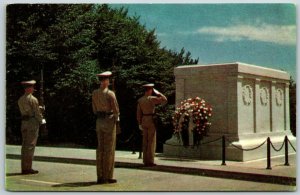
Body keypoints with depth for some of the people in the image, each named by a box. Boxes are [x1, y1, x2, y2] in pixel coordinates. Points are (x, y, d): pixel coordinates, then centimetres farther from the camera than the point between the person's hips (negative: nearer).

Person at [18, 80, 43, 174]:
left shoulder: (20, 99, 11)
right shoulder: (33, 99, -11)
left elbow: (23, 111, 14)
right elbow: (37, 112, -11)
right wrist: (41, 121, 4)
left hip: (24, 122, 7)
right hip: (33, 122, -7)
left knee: (25, 145, 10)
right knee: (30, 145, -5)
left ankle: (24, 168, 13)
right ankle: (28, 168, -5)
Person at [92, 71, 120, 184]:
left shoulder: (94, 93, 7)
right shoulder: (110, 93, -13)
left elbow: (95, 109, 12)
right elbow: (116, 109, -11)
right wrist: (116, 119, 7)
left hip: (99, 121, 6)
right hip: (109, 121, -6)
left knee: (100, 148, 9)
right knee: (109, 149, -2)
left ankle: (100, 177, 11)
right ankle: (108, 177, -1)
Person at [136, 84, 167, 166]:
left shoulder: (140, 100, 6)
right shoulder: (152, 99, -13)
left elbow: (139, 113, 8)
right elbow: (164, 100, -9)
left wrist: (140, 123, 15)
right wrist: (157, 93, -2)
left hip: (144, 121, 6)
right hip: (151, 121, -6)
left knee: (145, 142, 10)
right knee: (151, 142, -1)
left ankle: (145, 161, 14)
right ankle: (150, 161, -1)